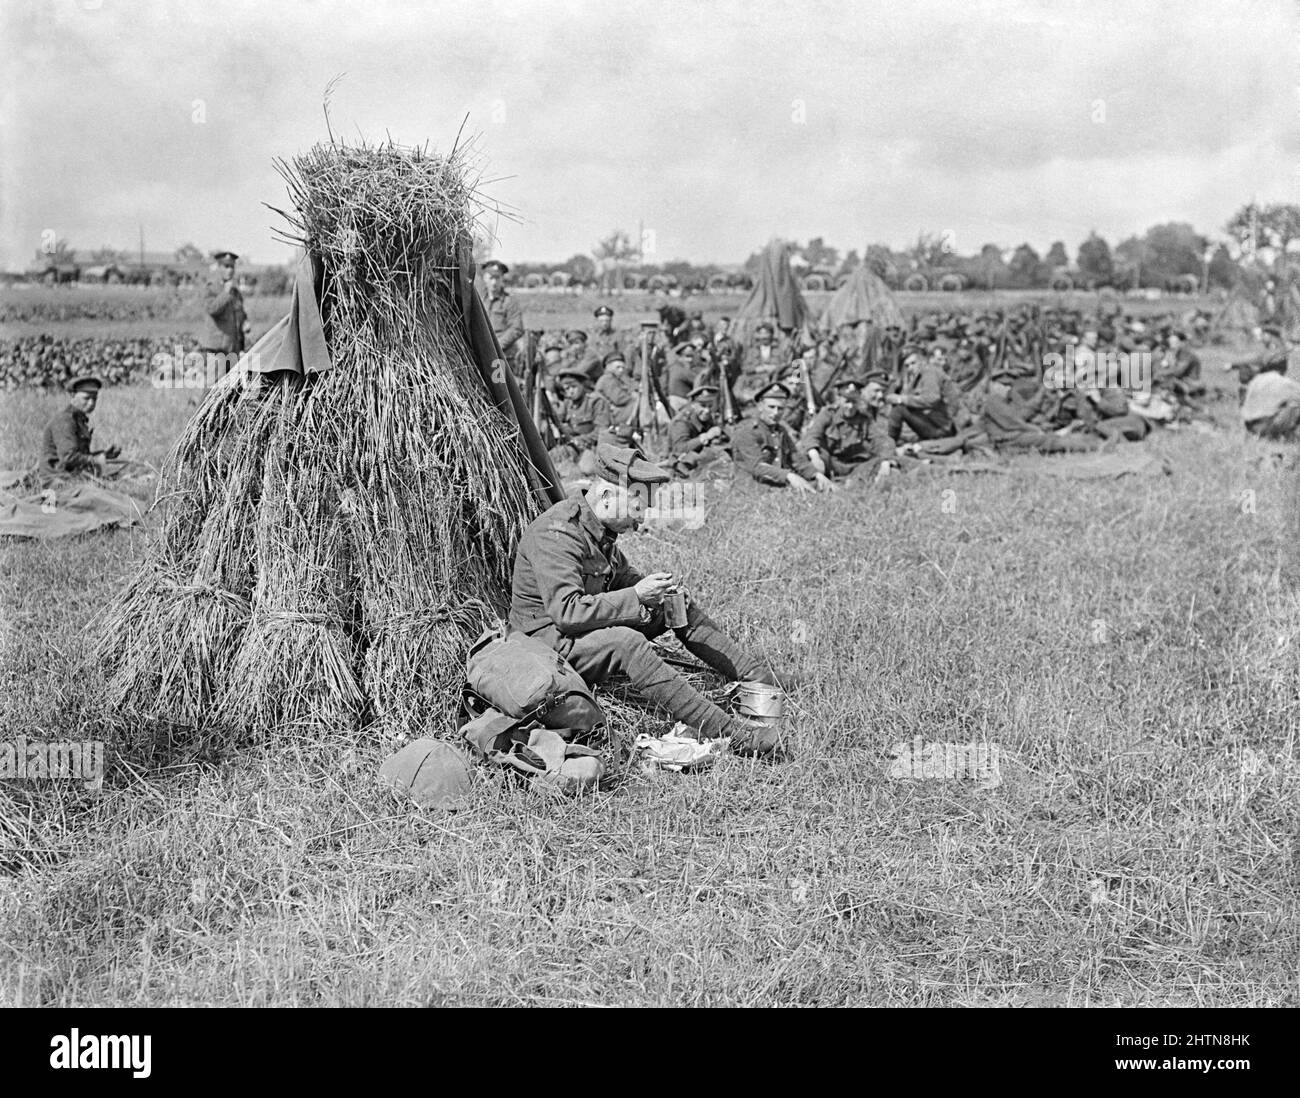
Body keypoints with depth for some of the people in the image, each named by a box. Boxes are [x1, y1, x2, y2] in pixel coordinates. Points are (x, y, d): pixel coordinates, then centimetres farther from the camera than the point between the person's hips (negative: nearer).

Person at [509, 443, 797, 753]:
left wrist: (654, 588, -4)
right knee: (627, 643, -35)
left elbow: (622, 575, 19)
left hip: (594, 624, 10)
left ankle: (758, 676, 11)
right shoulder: (556, 533, -25)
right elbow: (566, 611, -31)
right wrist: (636, 596, -28)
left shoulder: (600, 528, 6)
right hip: (550, 639, -10)